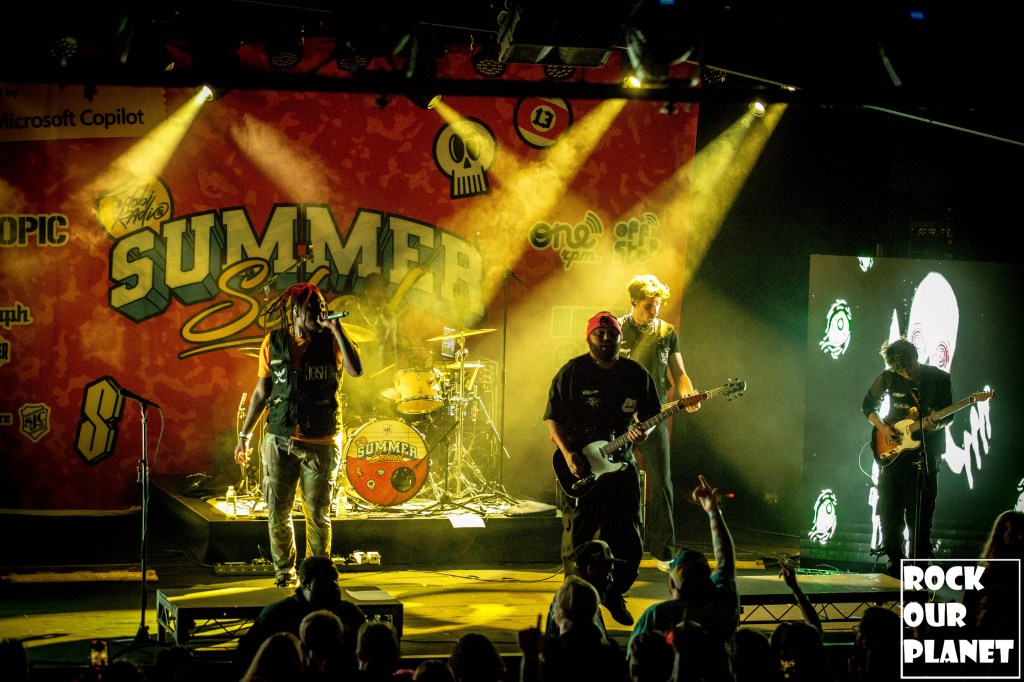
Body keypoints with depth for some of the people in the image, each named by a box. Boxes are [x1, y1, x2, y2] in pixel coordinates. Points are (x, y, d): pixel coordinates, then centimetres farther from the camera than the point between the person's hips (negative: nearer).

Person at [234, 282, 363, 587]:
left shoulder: (331, 341, -2)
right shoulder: (274, 343, 4)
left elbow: (356, 369, -21)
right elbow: (262, 391, 12)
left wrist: (337, 330, -21)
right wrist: (244, 435, 12)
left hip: (321, 444, -2)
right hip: (280, 441, 2)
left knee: (318, 514, 2)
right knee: (277, 511, 5)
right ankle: (284, 571, 22)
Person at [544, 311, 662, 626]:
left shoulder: (637, 374, 5)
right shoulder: (572, 372, -4)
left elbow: (651, 415, 12)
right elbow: (553, 416, -3)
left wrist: (642, 432, -11)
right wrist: (568, 454, -15)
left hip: (620, 464, 3)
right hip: (578, 468, -3)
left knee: (628, 541, 3)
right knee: (577, 539, -1)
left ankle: (614, 594, 23)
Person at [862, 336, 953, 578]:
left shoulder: (939, 379, -4)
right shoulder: (888, 378, 0)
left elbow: (948, 415, 2)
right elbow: (868, 405, 13)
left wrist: (935, 424, -20)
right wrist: (882, 427, -3)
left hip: (924, 454, -2)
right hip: (892, 451, 2)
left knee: (920, 514, -3)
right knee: (889, 510, 4)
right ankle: (895, 562, 17)